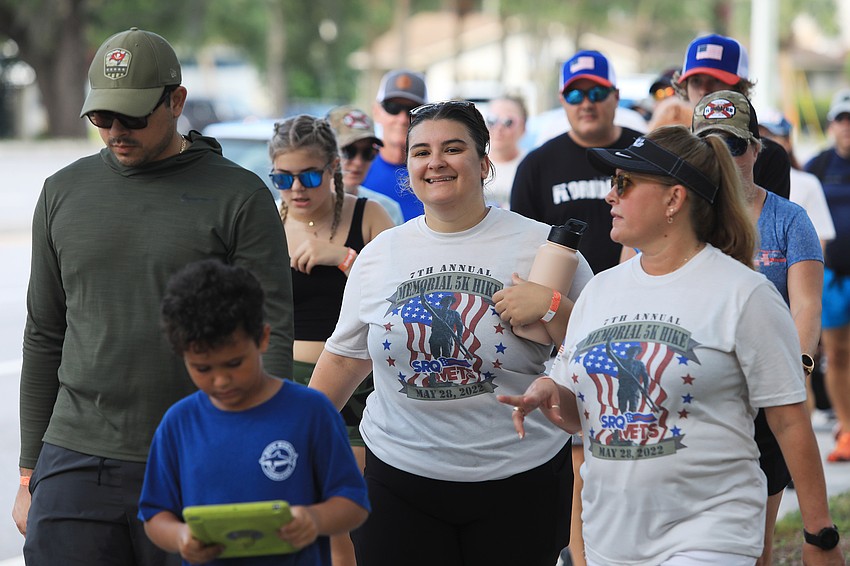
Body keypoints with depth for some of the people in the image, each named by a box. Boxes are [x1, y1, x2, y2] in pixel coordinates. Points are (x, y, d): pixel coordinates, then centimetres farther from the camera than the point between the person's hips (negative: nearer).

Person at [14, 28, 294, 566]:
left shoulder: (239, 197, -2)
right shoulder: (65, 192, 10)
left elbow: (272, 339, -5)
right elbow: (44, 337, 15)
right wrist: (30, 472, 13)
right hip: (75, 465, 3)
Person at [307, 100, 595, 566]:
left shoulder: (541, 245, -2)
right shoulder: (380, 254, 8)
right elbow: (345, 357, 17)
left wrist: (550, 307, -17)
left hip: (519, 483, -2)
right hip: (400, 478, 2)